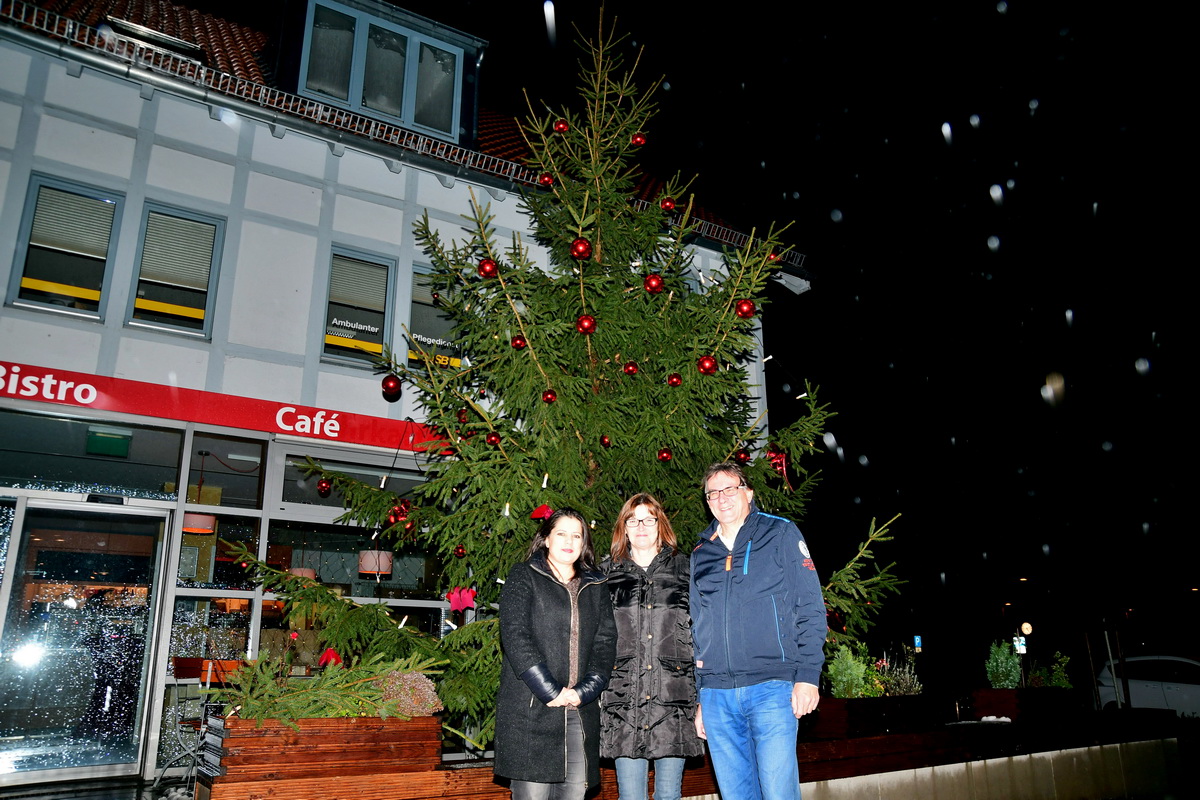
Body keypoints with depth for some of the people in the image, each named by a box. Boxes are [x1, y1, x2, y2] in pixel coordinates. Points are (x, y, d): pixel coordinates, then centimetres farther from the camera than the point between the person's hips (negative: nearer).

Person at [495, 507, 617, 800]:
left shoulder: (596, 585, 17)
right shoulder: (524, 577, 4)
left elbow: (606, 641, 9)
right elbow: (515, 636, -7)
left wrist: (584, 691, -6)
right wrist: (550, 691, -13)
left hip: (581, 710, 4)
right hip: (530, 710, -4)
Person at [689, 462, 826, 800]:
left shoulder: (781, 534, 4)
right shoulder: (700, 555, 16)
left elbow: (810, 608, -1)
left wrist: (807, 675, -10)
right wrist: (698, 696, 14)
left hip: (771, 687, -4)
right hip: (716, 694, 4)